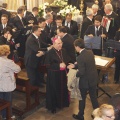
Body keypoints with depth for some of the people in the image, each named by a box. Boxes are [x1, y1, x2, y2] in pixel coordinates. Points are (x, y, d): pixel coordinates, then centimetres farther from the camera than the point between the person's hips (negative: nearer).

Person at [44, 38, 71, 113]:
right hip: (53, 75, -5)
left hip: (62, 74, 5)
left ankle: (61, 103, 34)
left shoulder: (63, 51, 1)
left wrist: (64, 64, -9)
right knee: (54, 90, 6)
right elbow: (48, 65, -19)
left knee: (63, 89, 14)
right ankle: (53, 106, 22)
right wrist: (59, 65, -23)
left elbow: (68, 60, 10)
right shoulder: (50, 53, -15)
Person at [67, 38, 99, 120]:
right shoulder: (90, 52, -2)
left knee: (82, 98, 13)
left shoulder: (80, 57, -26)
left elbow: (81, 72, -25)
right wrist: (74, 66, 6)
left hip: (85, 81, -6)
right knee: (94, 97, 20)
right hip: (94, 79, 7)